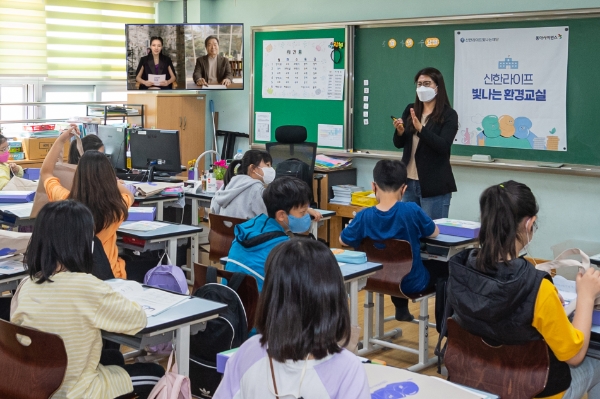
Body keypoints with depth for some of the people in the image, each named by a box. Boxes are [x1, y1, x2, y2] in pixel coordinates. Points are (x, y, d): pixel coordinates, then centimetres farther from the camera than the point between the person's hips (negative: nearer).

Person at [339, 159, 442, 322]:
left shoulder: (364, 216, -19)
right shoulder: (412, 210, -25)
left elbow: (343, 240, -2)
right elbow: (434, 232, -6)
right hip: (412, 283, -3)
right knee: (444, 267, 24)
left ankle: (401, 309, 48)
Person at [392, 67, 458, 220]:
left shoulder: (449, 115, -5)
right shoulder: (410, 110, 9)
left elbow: (443, 146, -17)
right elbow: (399, 144, 9)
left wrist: (420, 129, -28)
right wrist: (400, 132, -13)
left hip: (434, 185, -5)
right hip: (409, 182, 5)